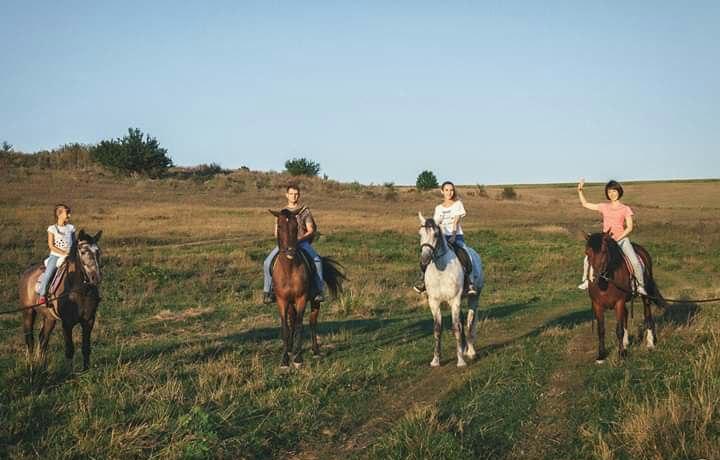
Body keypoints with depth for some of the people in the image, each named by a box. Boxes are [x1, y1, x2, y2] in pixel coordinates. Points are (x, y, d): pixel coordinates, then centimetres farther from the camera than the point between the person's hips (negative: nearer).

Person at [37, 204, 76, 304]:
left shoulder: (71, 228, 12)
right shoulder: (52, 229, 1)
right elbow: (51, 245, -5)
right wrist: (64, 253, -14)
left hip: (69, 256, 3)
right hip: (55, 255, -3)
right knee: (49, 273, -24)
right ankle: (42, 294, -16)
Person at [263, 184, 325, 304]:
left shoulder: (305, 211, 8)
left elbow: (310, 231, 1)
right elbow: (276, 233, 12)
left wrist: (300, 238, -17)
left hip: (302, 241, -2)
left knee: (317, 259, -29)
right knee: (268, 262, -21)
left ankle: (319, 290, -23)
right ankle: (267, 291, -11)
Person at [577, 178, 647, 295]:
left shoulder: (625, 209, 1)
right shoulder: (604, 207, 10)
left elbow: (629, 227, -4)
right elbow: (585, 204, 17)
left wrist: (617, 239, -16)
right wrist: (580, 190, 7)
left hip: (621, 239, -3)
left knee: (635, 261, -22)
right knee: (588, 258, -13)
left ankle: (641, 286, -6)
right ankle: (586, 280, 7)